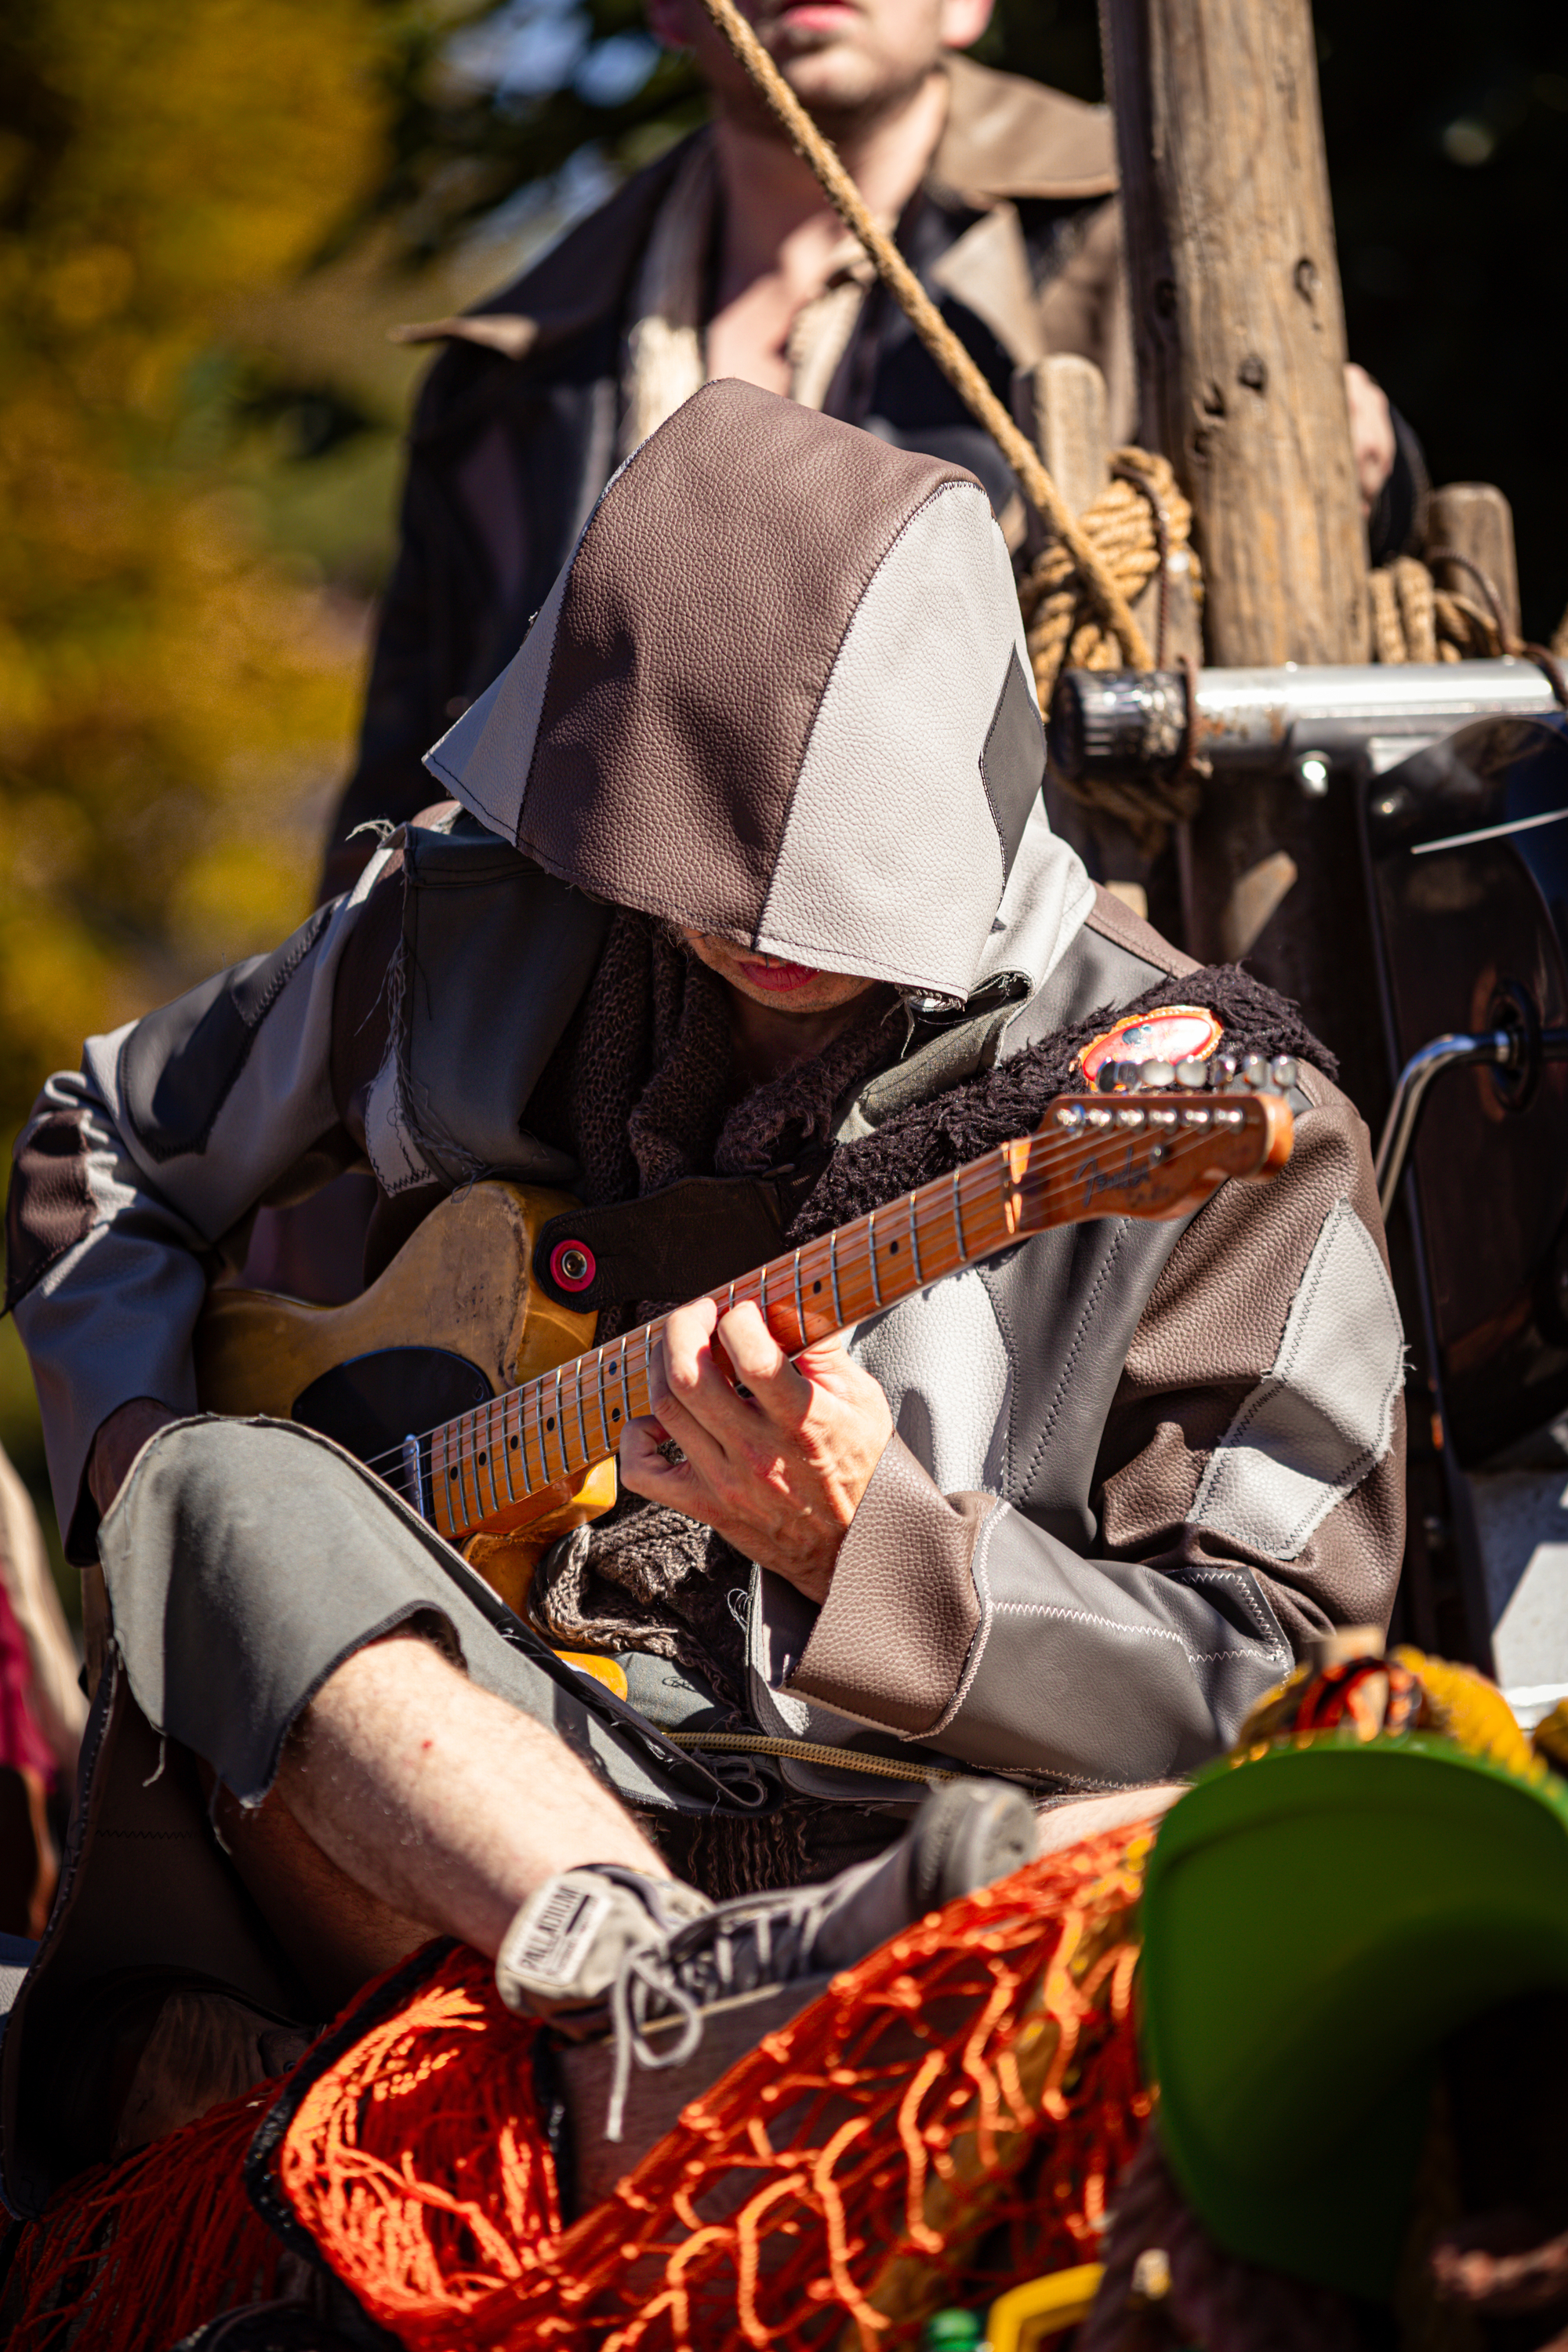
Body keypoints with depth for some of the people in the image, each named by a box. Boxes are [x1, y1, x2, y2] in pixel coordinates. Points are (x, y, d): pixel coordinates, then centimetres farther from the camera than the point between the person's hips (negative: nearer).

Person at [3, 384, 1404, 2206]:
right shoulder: (475, 938, 11)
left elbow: (1271, 1677, -6)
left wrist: (866, 1541, -21)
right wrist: (146, 1455, 7)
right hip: (458, 1780, 4)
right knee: (223, 1507, -29)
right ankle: (657, 1975, -47)